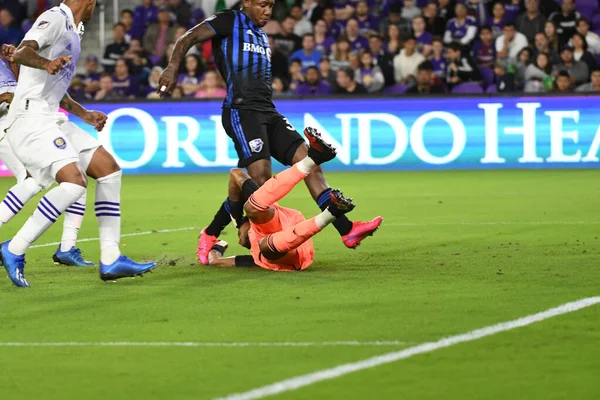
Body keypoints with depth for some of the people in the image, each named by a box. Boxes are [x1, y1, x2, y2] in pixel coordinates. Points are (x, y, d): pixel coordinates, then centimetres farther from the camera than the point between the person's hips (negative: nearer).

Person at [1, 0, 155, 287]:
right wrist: (45, 64, -45)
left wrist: (83, 114, 40)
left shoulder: (71, 32, 22)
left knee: (108, 168, 7)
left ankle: (110, 260, 6)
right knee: (74, 182, -25)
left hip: (51, 120, 10)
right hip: (31, 120, -10)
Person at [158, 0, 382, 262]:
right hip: (241, 111, -8)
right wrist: (173, 68, -23)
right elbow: (188, 38, -7)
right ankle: (210, 235, -9)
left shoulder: (262, 36, 25)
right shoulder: (230, 22, 2)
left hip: (267, 112, 8)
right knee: (260, 177, -21)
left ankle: (346, 230, -4)